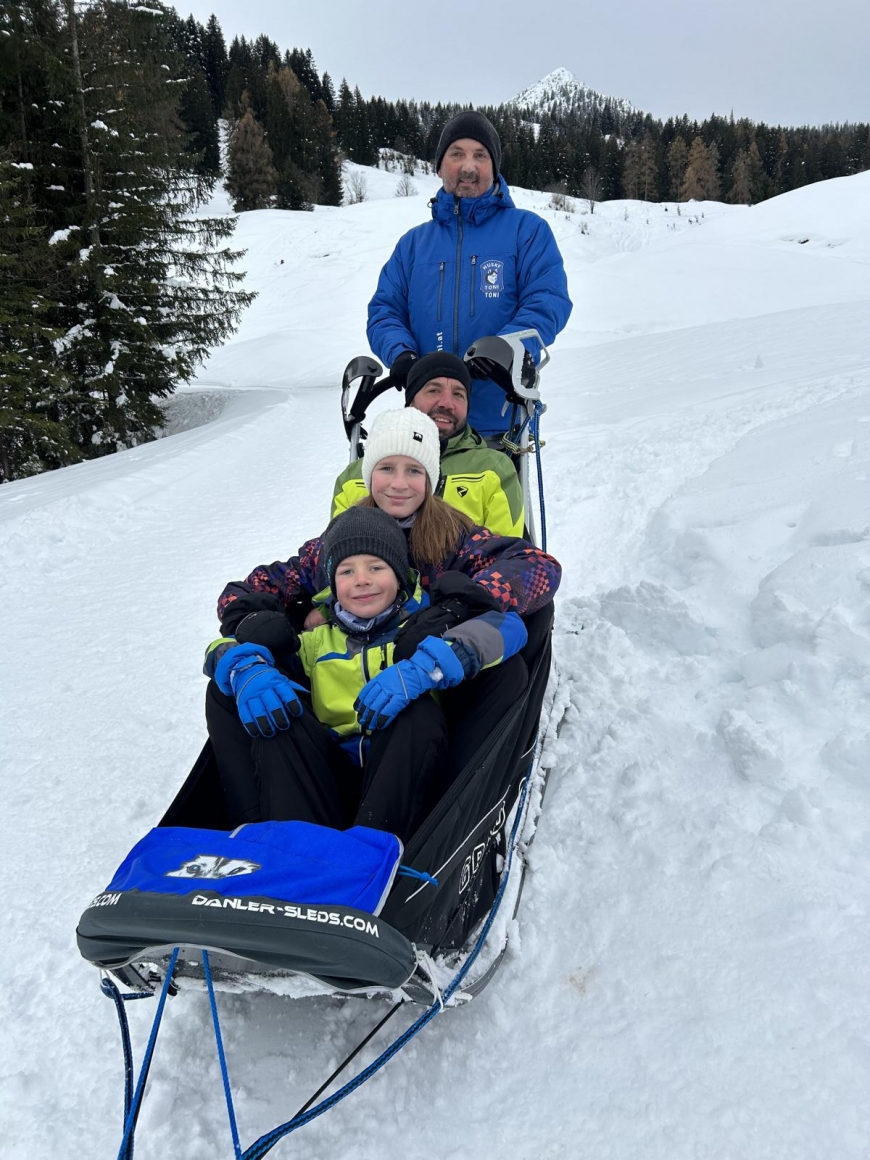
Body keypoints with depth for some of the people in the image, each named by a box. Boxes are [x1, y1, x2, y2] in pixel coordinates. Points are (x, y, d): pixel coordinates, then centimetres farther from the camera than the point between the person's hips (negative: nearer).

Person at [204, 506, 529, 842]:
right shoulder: (317, 641, 18)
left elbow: (506, 624, -9)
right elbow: (226, 647, 15)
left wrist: (421, 670, -27)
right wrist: (247, 670, -13)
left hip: (409, 781, -2)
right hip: (332, 780, 2)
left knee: (420, 713, -30)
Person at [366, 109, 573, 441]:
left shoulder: (527, 229, 5)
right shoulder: (414, 242, 15)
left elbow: (548, 303, -7)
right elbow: (384, 311, 11)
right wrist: (400, 352, -13)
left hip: (502, 420, -3)